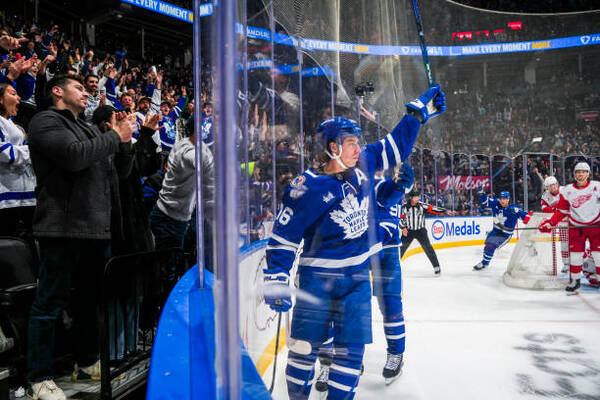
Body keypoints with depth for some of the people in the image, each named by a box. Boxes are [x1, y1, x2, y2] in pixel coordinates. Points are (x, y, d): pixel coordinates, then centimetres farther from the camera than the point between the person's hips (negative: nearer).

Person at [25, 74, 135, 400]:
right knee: (50, 303, -2)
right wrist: (115, 136, -9)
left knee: (90, 299, 16)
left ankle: (87, 363, 30)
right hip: (63, 226, -9)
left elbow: (121, 169, 22)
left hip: (96, 227, 9)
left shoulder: (89, 129, 24)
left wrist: (124, 140, 5)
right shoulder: (46, 121, -2)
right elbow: (74, 156, -21)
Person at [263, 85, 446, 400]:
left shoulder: (364, 163, -1)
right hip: (318, 276, -4)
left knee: (351, 348, 5)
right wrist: (276, 280, -17)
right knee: (305, 346, 3)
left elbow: (397, 145, 15)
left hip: (358, 274, 5)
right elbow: (283, 235, -14)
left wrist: (419, 111, 13)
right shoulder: (308, 188, -17)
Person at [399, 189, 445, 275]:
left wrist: (445, 211, -20)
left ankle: (436, 267, -2)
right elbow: (401, 218, -1)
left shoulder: (421, 205, -6)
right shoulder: (405, 206, -6)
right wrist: (403, 228, -14)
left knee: (427, 248, -9)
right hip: (408, 231, 1)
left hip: (420, 230, 0)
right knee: (401, 247, 1)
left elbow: (432, 209, -11)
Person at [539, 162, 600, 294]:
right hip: (576, 226, 1)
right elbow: (561, 211, 4)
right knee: (575, 254, 2)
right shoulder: (567, 191, -1)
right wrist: (550, 223, -8)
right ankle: (574, 281, 16)